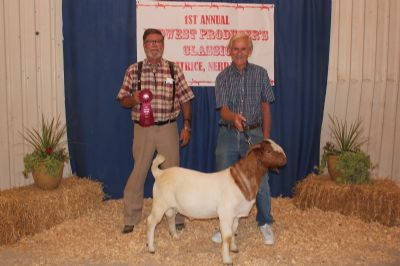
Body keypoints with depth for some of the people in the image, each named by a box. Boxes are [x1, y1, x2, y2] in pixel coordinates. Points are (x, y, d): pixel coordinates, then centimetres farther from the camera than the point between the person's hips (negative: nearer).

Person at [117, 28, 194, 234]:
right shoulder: (133, 70, 3)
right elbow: (122, 100, 5)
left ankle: (176, 217, 23)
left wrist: (186, 126, 0)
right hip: (142, 129, 0)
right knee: (138, 172, 7)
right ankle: (131, 219, 20)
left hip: (168, 128, 0)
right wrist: (133, 99, -16)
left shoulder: (174, 70, 2)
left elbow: (185, 100, 5)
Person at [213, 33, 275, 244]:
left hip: (254, 134, 0)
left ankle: (265, 224, 23)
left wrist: (266, 138, 4)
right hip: (228, 135, 1)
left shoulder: (260, 74, 1)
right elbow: (223, 109, -10)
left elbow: (265, 107, 6)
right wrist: (234, 117, -34)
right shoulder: (223, 77, -1)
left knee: (260, 182, 2)